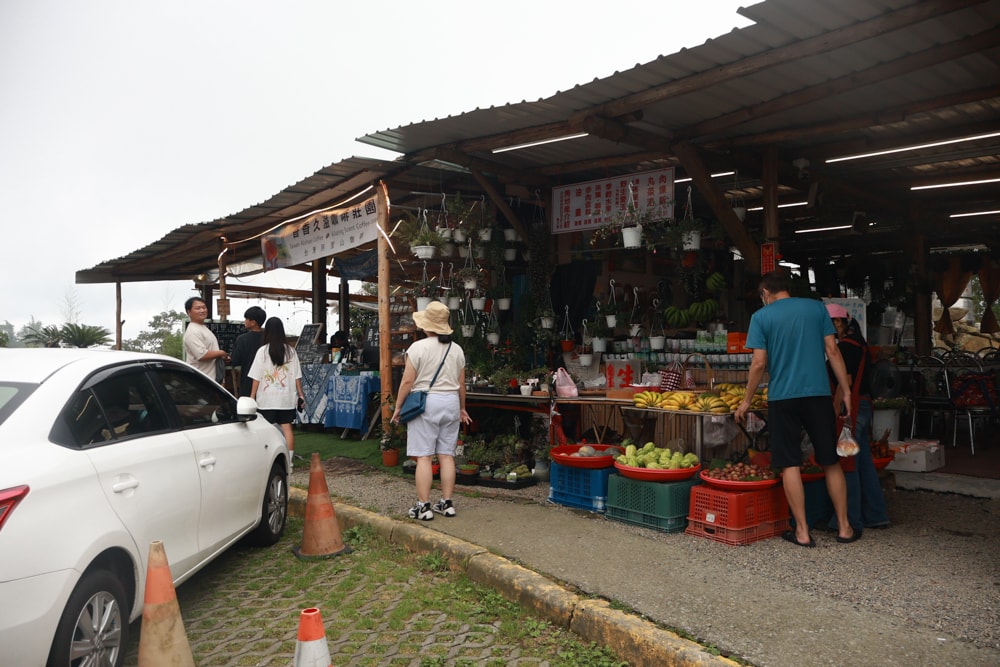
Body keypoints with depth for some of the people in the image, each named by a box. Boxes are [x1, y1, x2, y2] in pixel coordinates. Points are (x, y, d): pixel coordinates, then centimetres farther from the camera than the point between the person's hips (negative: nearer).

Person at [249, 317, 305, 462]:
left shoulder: (263, 351, -4)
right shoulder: (290, 350, 2)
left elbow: (256, 377, -3)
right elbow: (297, 376, 3)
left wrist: (252, 396, 4)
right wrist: (300, 394, 11)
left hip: (267, 398, -2)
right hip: (287, 397, 2)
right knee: (287, 427, 5)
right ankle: (289, 460, 6)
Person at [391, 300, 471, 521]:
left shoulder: (418, 347, -8)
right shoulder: (457, 349, 8)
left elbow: (407, 381, -9)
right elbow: (461, 384, 12)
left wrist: (398, 408, 0)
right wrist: (462, 409, 24)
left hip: (425, 403, -5)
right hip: (451, 403, 5)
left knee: (423, 456, -2)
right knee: (447, 455, 9)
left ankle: (423, 506, -1)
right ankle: (447, 503, 13)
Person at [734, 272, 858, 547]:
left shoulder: (761, 316, 0)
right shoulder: (817, 308, 7)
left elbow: (759, 363, -5)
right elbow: (833, 351, 4)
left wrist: (747, 401, 4)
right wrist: (846, 392, 8)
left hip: (782, 397, -2)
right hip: (819, 393, 3)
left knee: (790, 464, 4)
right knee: (831, 462, 12)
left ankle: (802, 532, 6)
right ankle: (844, 527, 19)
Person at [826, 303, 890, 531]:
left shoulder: (845, 347, -14)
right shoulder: (859, 344, 15)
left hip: (851, 408, -10)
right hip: (864, 406, 10)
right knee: (864, 462, 15)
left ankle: (850, 521, 3)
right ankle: (876, 515, 22)